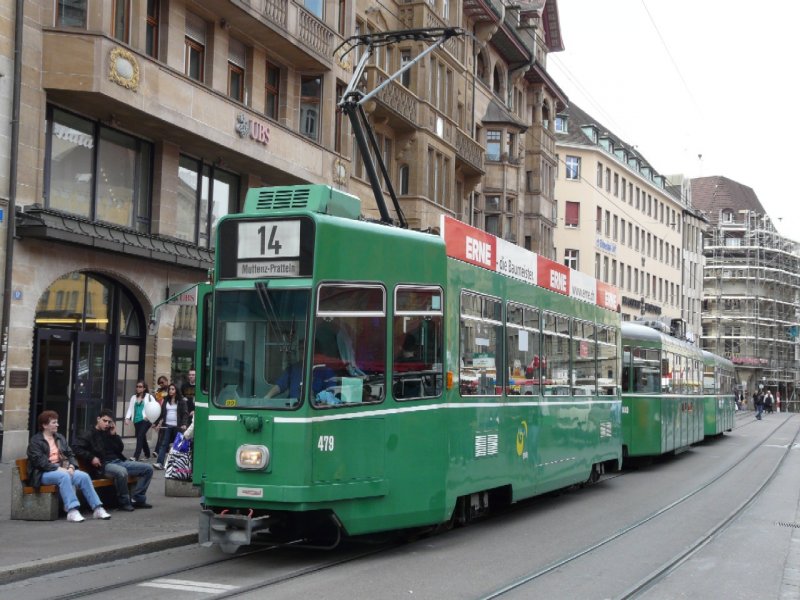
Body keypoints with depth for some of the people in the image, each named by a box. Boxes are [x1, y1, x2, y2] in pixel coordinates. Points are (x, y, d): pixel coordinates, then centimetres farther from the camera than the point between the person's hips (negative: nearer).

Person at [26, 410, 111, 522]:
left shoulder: (60, 438, 21)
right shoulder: (35, 441, 0)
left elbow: (70, 454, 16)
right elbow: (39, 461, -13)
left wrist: (71, 467, -6)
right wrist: (58, 469, -21)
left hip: (62, 470, 6)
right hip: (44, 473, -6)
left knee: (84, 476, -19)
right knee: (64, 476, -37)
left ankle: (97, 509, -21)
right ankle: (72, 511, -44)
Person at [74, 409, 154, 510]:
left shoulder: (109, 433, 22)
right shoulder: (90, 435, 4)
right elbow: (77, 448, -9)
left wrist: (114, 434, 6)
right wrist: (91, 458, -18)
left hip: (119, 461, 8)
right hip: (104, 466, -7)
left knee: (148, 468, -2)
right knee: (121, 472, -41)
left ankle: (137, 499, -7)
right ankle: (124, 502, -22)